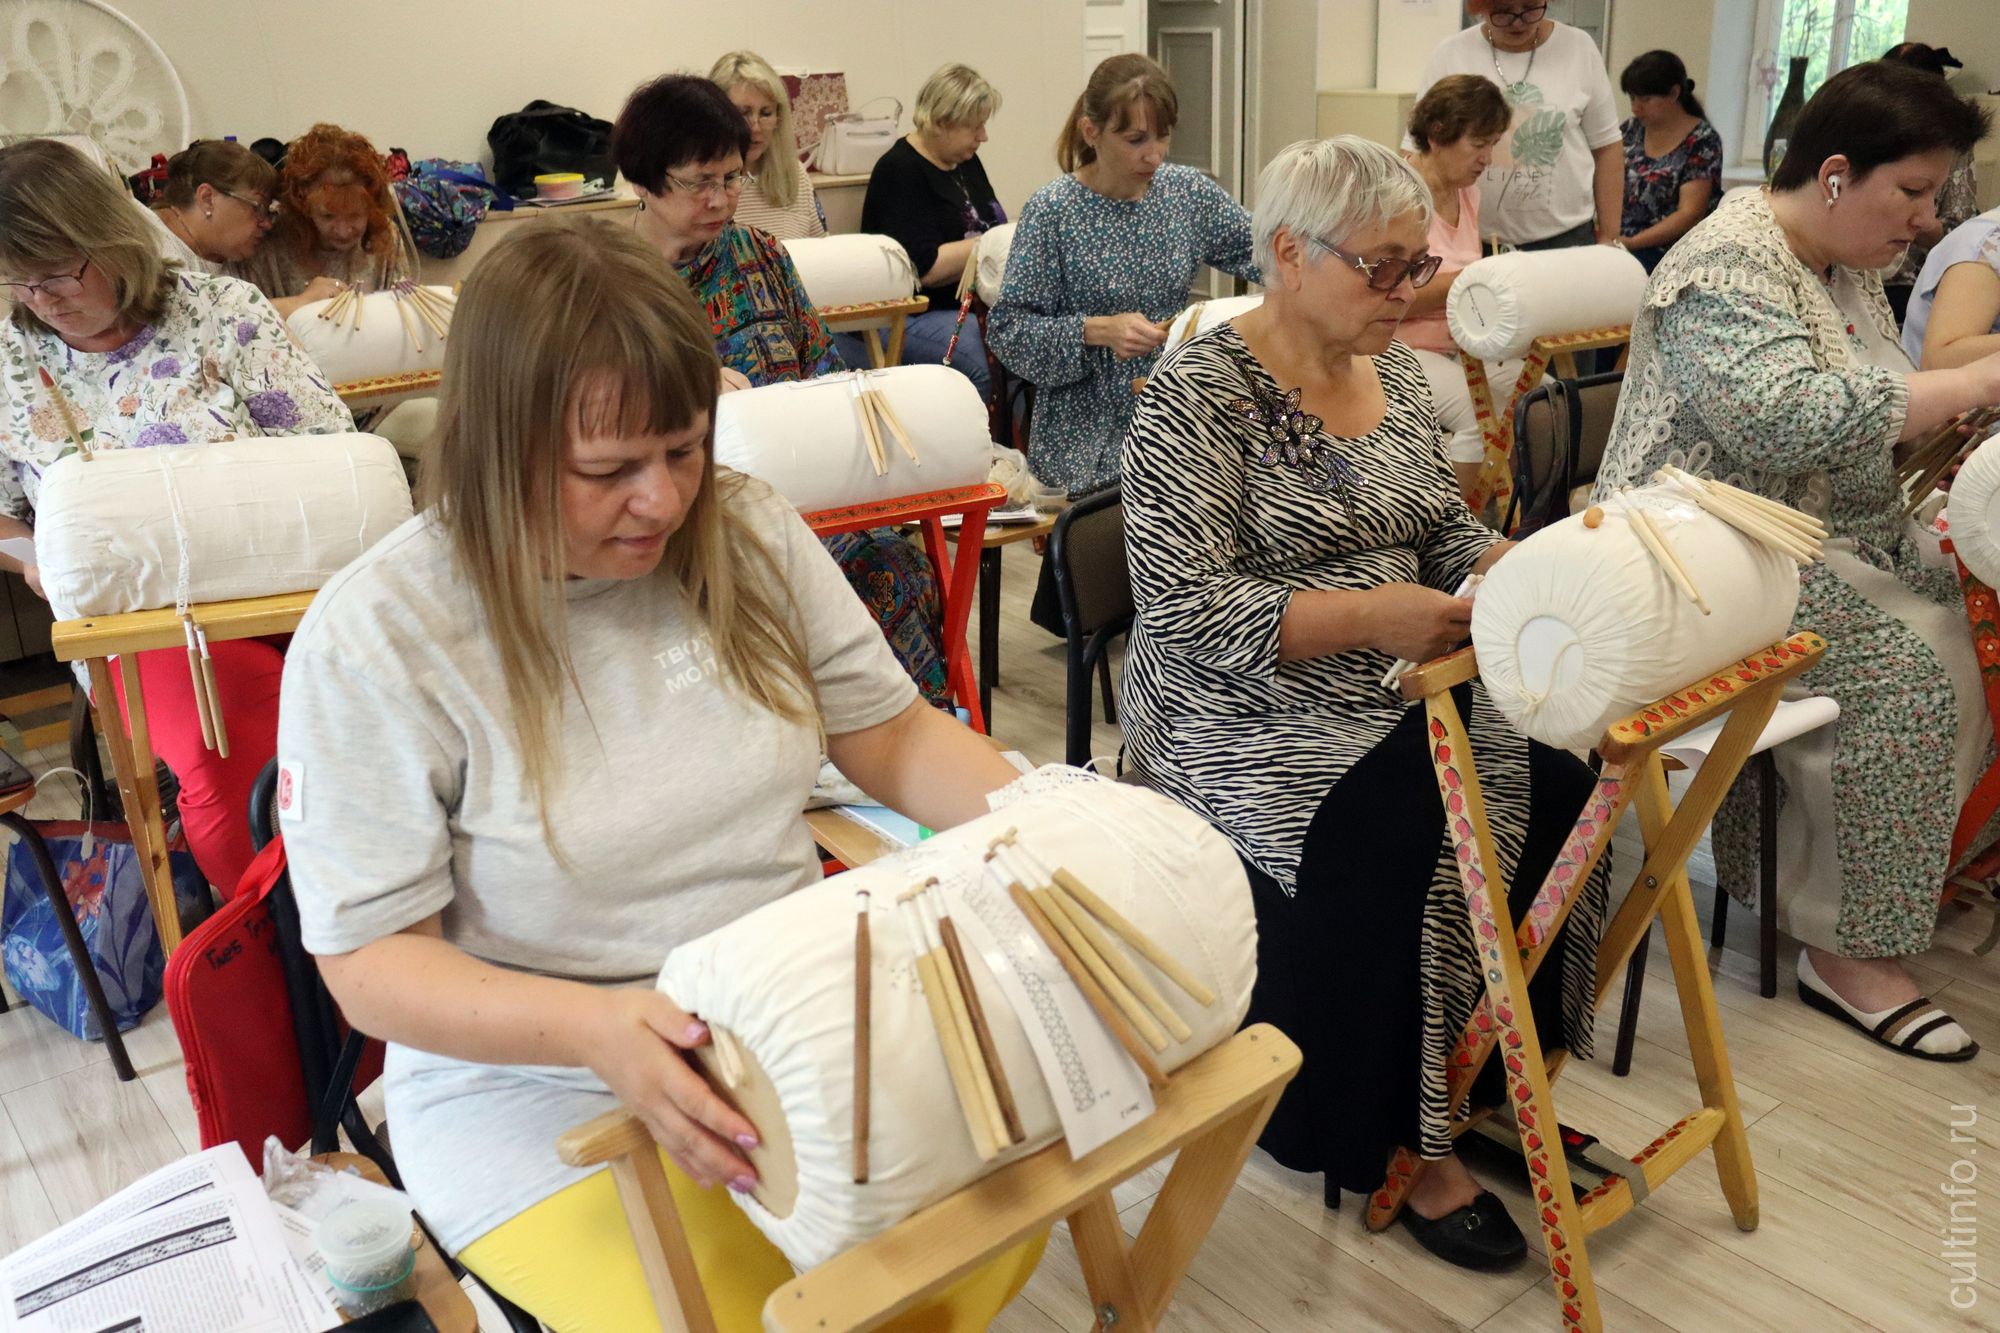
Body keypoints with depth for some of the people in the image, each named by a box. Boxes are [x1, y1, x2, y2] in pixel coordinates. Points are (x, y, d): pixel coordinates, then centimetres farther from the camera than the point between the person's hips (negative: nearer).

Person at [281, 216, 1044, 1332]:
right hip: (536, 1085, -3)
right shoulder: (371, 640, -15)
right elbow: (370, 959, -12)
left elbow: (896, 736, 5)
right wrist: (594, 1026, -30)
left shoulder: (749, 533, -3)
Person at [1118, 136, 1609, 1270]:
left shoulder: (1395, 373, 11)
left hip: (1399, 685, 7)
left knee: (1553, 783, -16)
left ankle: (1494, 1072, 3)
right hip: (1250, 712, -7)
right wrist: (1362, 616, -29)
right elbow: (1183, 612, -20)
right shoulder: (1199, 398, -13)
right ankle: (1399, 1143, -7)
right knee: (1395, 839, -29)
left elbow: (1446, 530, 18)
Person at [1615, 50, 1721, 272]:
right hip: (1615, 242, 5)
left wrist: (1631, 242, -21)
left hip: (1665, 251, -5)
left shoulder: (1702, 141, -4)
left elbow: (1689, 213, -11)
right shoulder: (1631, 130, 14)